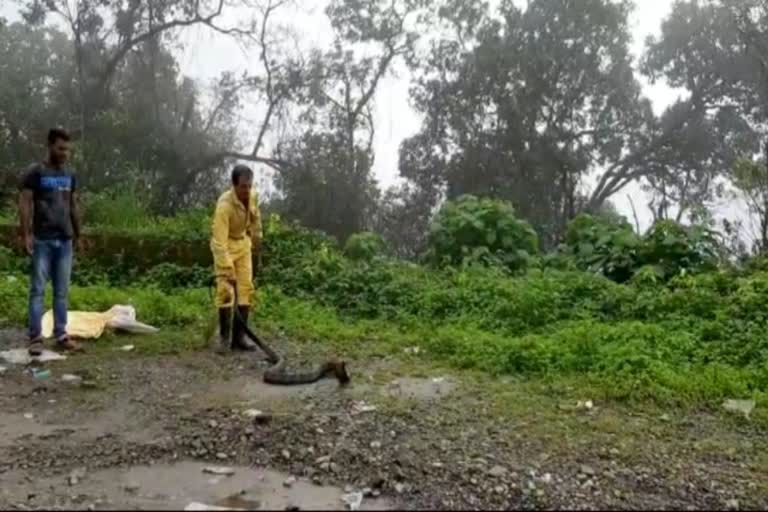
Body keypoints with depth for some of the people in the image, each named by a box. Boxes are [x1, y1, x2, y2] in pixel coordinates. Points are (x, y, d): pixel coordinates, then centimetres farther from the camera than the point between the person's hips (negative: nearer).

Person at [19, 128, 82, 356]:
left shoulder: (69, 174, 12)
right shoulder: (35, 172, -3)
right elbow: (24, 204, -6)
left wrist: (78, 234, 15)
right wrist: (26, 234, -13)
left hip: (65, 241, 5)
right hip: (42, 241, -4)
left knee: (62, 291, 7)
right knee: (38, 290, -1)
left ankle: (61, 335, 12)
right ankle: (35, 337, 3)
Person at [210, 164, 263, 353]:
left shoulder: (253, 196, -14)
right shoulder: (224, 205, -32)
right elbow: (220, 241, -35)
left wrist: (256, 240, 19)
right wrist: (227, 269, -39)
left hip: (243, 243, 6)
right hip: (225, 245, -6)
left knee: (246, 288, 1)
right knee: (225, 290, -12)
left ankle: (239, 336, 7)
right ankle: (224, 337, -1)